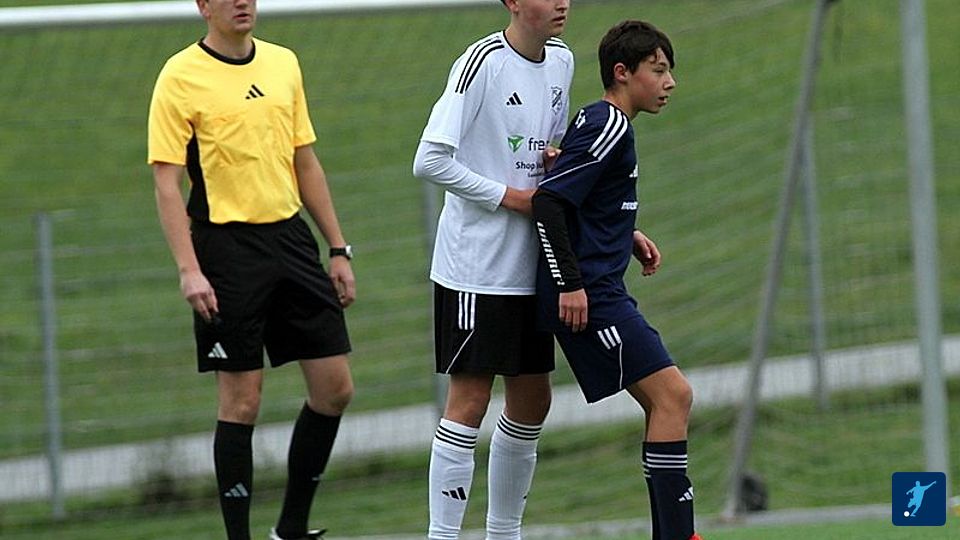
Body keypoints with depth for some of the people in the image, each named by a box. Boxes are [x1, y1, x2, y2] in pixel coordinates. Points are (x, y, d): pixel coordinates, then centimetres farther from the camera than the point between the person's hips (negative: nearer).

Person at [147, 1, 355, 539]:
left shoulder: (284, 64, 12)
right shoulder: (181, 77, -6)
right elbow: (167, 183, -9)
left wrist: (339, 250, 13)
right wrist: (189, 270, -18)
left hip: (290, 234, 6)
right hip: (227, 245, -6)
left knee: (334, 388, 4)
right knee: (242, 400, -4)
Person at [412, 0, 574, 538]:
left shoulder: (561, 61, 9)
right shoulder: (484, 62, -15)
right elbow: (430, 161, -18)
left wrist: (557, 160, 1)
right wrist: (511, 196, -16)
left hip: (530, 267, 8)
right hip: (474, 267, -8)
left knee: (532, 400, 11)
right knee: (470, 398, -7)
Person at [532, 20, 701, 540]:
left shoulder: (599, 122, 17)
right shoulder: (608, 127, -14)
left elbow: (578, 198, 30)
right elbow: (548, 202, -22)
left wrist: (627, 236, 19)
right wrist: (570, 283, -22)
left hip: (597, 290, 10)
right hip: (588, 294, -10)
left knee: (666, 400, 9)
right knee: (672, 394, -12)